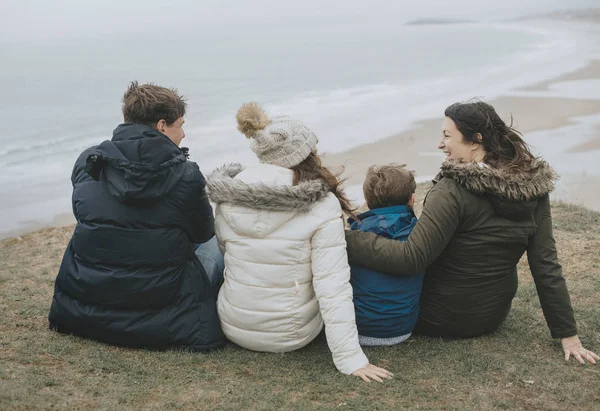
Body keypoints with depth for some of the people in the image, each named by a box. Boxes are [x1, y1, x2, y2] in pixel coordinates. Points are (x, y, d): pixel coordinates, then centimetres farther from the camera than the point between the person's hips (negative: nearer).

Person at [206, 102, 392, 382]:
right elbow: (333, 287, -24)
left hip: (234, 329, 3)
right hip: (292, 337, -3)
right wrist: (350, 359, -20)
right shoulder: (323, 207, -20)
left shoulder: (227, 199, -8)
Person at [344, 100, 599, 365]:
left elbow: (410, 259, -29)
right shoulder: (533, 187, -6)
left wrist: (343, 238, -25)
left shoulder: (454, 190, -26)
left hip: (439, 319, -6)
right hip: (494, 316, 6)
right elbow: (547, 266, -6)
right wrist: (568, 335, -2)